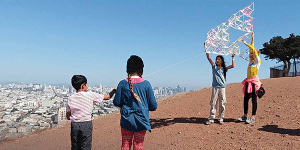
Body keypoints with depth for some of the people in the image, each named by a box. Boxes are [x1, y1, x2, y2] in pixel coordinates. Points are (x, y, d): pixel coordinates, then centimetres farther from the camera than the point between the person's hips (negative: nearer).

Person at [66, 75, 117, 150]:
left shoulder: (70, 98, 1)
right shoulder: (90, 95, -8)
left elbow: (68, 117, 6)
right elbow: (107, 97, 2)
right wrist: (114, 90, 17)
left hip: (74, 125, 3)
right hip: (86, 125, -3)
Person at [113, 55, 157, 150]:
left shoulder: (122, 84, -7)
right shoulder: (146, 84, -9)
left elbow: (117, 102, -2)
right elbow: (153, 106, -5)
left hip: (126, 120, 1)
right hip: (141, 120, -1)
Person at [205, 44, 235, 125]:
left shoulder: (224, 68, 9)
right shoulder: (214, 66, 7)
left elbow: (233, 65, -2)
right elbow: (208, 57, 1)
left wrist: (233, 57, 1)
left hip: (222, 88, 1)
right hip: (215, 87, -1)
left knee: (222, 104, 3)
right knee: (213, 103, 0)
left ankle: (221, 119, 13)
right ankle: (211, 119, 4)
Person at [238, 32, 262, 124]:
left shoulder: (258, 61, 0)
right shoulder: (250, 61, 17)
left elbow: (254, 49, -10)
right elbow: (251, 48, 16)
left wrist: (246, 44, -8)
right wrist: (252, 38, 16)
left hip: (254, 81, -7)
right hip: (248, 81, 7)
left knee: (254, 99, -5)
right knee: (246, 98, 6)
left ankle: (253, 117, -2)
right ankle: (245, 116, 11)